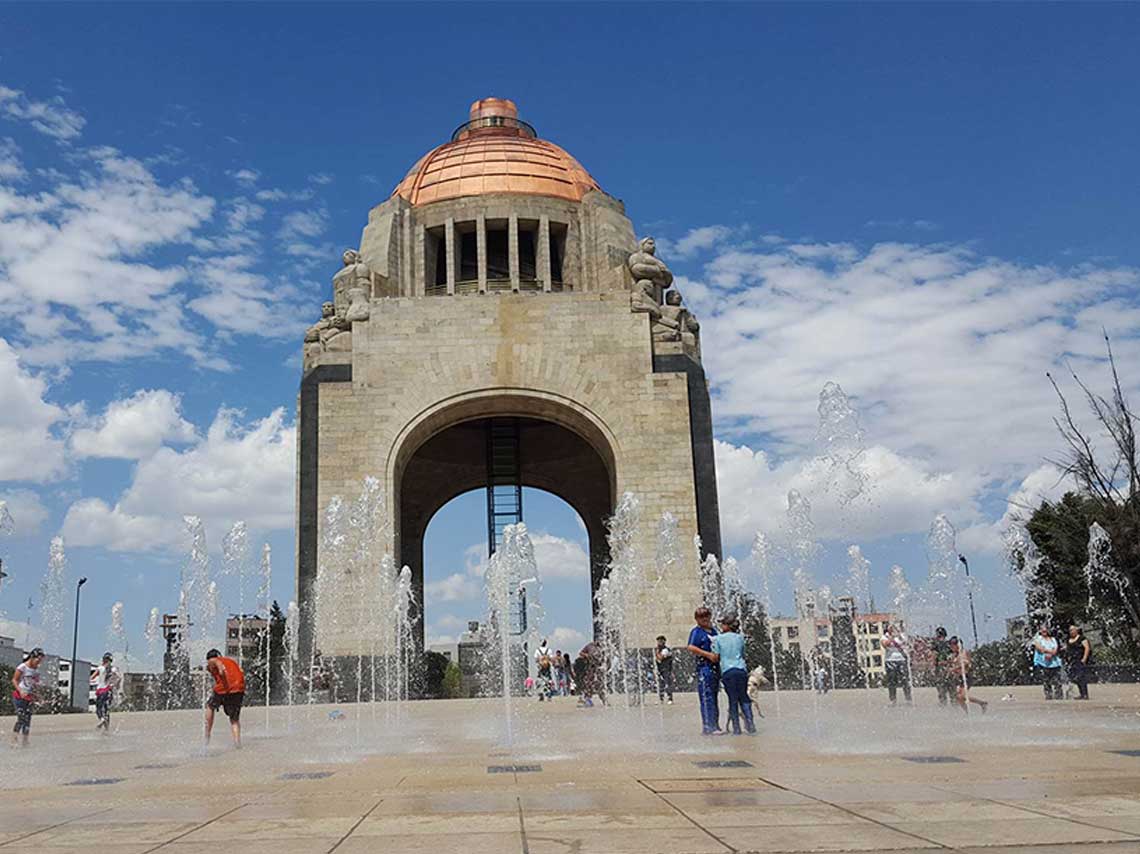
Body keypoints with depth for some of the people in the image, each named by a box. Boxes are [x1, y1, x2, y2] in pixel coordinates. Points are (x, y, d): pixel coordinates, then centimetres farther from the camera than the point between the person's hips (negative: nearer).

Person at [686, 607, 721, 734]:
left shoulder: (713, 631, 18)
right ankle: (707, 727, -7)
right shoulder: (696, 631, -5)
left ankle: (715, 725, 19)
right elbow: (691, 647, -17)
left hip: (715, 667, 8)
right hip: (704, 667, -8)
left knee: (714, 698, 13)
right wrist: (708, 654, -22)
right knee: (707, 698, -9)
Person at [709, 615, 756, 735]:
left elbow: (715, 657, 1)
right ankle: (750, 726, 4)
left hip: (727, 671, -2)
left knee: (733, 699, 3)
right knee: (744, 698, 10)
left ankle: (736, 728, 3)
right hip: (741, 669, 2)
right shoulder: (740, 637, 11)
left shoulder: (718, 638, 2)